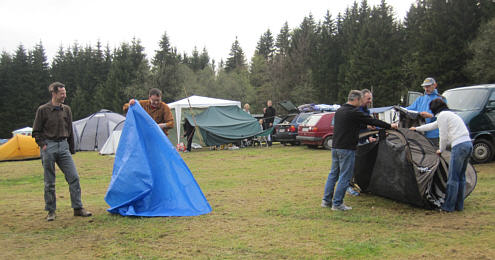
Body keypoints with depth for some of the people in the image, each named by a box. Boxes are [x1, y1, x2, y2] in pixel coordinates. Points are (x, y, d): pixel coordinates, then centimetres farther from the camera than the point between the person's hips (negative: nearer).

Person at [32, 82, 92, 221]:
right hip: (48, 147, -3)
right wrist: (43, 145, -10)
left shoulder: (66, 109, 9)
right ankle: (51, 211, 16)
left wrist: (72, 149, 16)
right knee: (49, 182, 4)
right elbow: (36, 132, 2)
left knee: (74, 177, -3)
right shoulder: (43, 110, -2)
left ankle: (78, 208, 5)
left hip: (63, 146, 3)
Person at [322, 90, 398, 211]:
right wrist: (390, 126, 2)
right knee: (344, 176, -1)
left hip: (335, 147, 9)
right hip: (346, 149, -9)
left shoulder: (339, 111, 13)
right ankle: (337, 203, 2)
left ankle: (326, 200, 18)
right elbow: (372, 121, -9)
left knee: (333, 173, 15)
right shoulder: (354, 112, -13)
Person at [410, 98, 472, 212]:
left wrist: (441, 150, 10)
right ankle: (459, 205, 20)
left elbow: (443, 136, -6)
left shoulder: (442, 116, -4)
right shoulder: (449, 114, 26)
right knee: (461, 176, 15)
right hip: (468, 144, 10)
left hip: (459, 146, -10)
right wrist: (416, 129, 47)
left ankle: (448, 206, 2)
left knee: (453, 178, -3)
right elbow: (433, 125, 38)